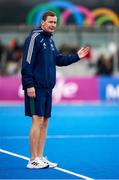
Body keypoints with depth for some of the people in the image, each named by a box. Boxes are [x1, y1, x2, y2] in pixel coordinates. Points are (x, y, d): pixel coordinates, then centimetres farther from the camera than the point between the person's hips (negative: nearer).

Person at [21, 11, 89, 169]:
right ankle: (33, 160, -6)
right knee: (37, 121, -9)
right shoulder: (35, 37, -10)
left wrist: (76, 56, 14)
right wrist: (29, 85, -21)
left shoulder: (49, 40, 17)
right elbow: (27, 63, -16)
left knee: (44, 123, 9)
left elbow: (58, 60, 24)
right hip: (35, 88, -9)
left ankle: (40, 157, 16)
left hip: (47, 88, 9)